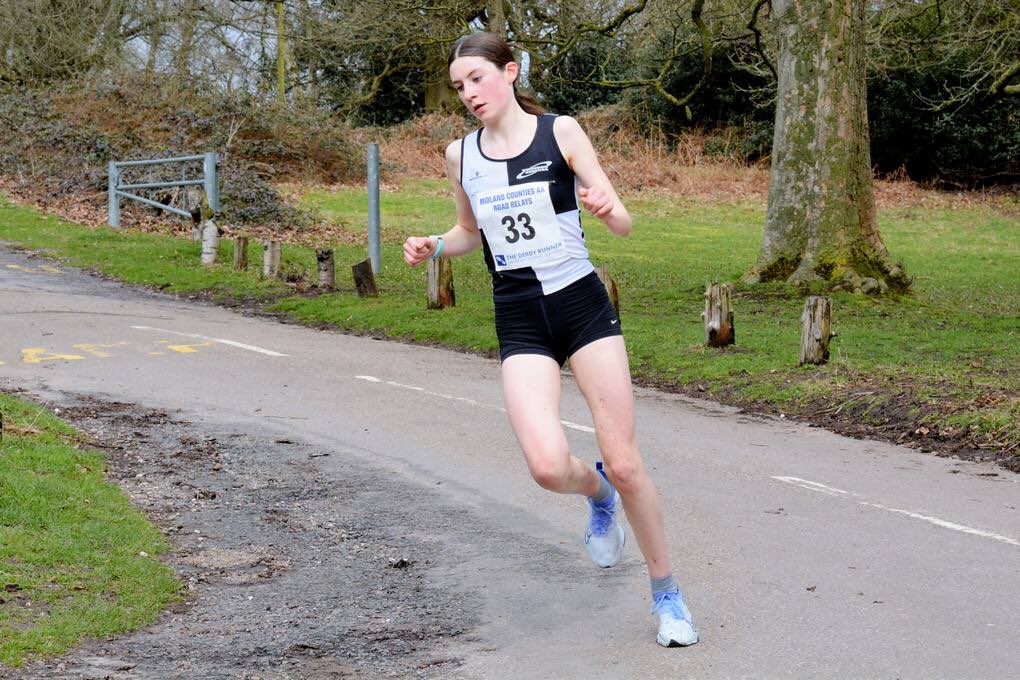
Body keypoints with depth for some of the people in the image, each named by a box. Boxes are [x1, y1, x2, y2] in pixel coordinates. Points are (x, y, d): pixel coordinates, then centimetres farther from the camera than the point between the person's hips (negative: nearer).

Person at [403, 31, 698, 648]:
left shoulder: (560, 132, -3)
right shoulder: (461, 155, 6)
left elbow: (624, 225, -4)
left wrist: (607, 208, -27)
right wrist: (434, 247, 2)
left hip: (583, 305, -2)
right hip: (520, 322, 2)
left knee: (625, 465, -4)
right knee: (549, 467, -19)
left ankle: (667, 593, 17)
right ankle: (597, 492, 19)